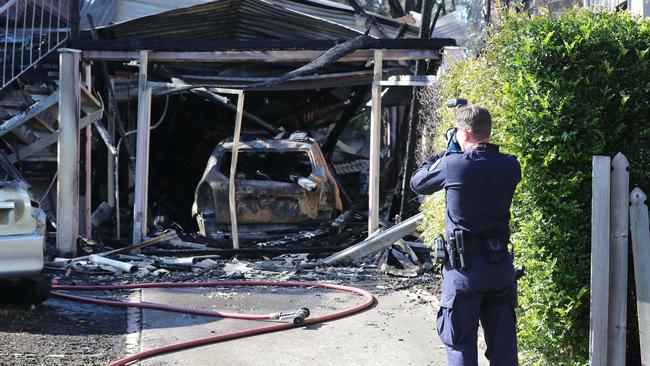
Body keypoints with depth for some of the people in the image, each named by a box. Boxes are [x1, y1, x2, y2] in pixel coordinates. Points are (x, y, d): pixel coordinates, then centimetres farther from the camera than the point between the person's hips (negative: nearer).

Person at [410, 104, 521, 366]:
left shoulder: (452, 164, -13)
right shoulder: (509, 166, -2)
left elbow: (417, 183, 4)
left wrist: (444, 153, 15)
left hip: (464, 267, -4)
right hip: (501, 265, 4)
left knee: (461, 344, 6)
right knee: (503, 344, 13)